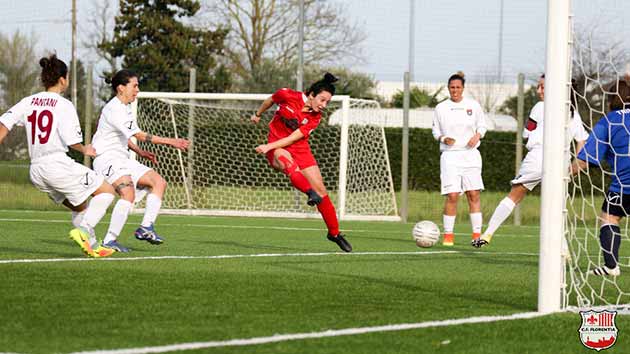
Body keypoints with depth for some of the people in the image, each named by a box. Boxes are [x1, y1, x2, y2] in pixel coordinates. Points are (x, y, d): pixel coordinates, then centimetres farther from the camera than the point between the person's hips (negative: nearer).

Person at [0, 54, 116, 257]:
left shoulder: (28, 102, 10)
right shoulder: (64, 105, -7)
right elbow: (72, 140, -15)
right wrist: (85, 150, 5)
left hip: (35, 170, 7)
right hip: (57, 163, -7)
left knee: (80, 207, 24)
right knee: (106, 191, 3)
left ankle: (92, 246, 20)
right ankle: (83, 230, -15)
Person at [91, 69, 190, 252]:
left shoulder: (124, 108, 15)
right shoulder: (114, 110, -18)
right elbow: (139, 135, -24)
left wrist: (139, 151, 19)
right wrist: (170, 141, -23)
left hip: (122, 159, 10)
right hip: (107, 159, -10)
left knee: (159, 182, 2)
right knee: (129, 193, -31)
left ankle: (146, 227, -3)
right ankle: (110, 240, -30)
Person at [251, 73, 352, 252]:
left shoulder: (315, 117, -8)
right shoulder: (287, 96, -13)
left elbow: (294, 138, -16)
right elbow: (270, 100, 10)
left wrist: (269, 146, -26)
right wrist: (258, 114, 26)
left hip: (300, 149, 2)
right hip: (276, 148, -2)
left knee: (321, 189, -4)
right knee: (286, 159, -40)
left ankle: (334, 233, 10)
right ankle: (310, 192, -61)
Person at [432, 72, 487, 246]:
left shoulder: (473, 105, 6)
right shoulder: (441, 108, 4)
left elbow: (482, 125, 14)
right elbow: (435, 130, 11)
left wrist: (477, 135, -7)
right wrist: (443, 138, -10)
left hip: (470, 153, 1)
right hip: (450, 155, -1)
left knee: (474, 194, -5)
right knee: (452, 195, -10)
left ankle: (477, 234, -1)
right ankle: (448, 235, -1)